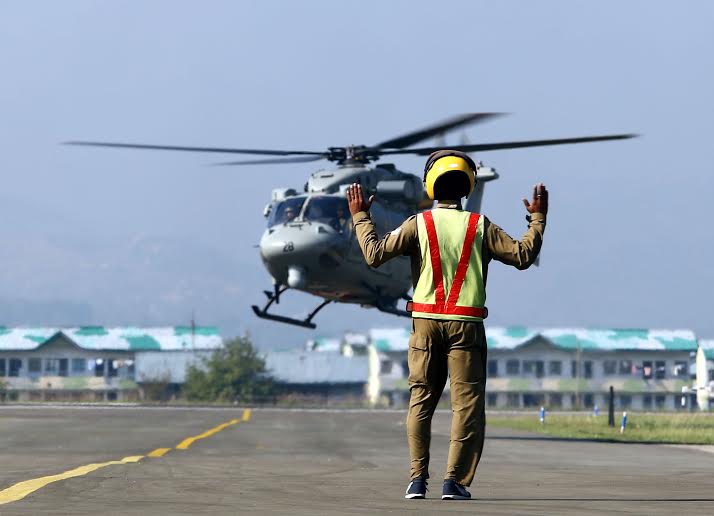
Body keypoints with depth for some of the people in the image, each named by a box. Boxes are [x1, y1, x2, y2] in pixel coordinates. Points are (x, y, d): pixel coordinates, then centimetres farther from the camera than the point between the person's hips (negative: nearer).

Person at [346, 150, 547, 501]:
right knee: (467, 403, 1)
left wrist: (360, 216, 8)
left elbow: (375, 254, -5)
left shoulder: (419, 224, 0)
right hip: (466, 325, -1)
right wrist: (538, 218, 15)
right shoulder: (480, 227, 1)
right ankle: (454, 480, -7)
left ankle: (418, 478, 5)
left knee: (420, 399, 11)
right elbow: (522, 256, 2)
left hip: (425, 322, 1)